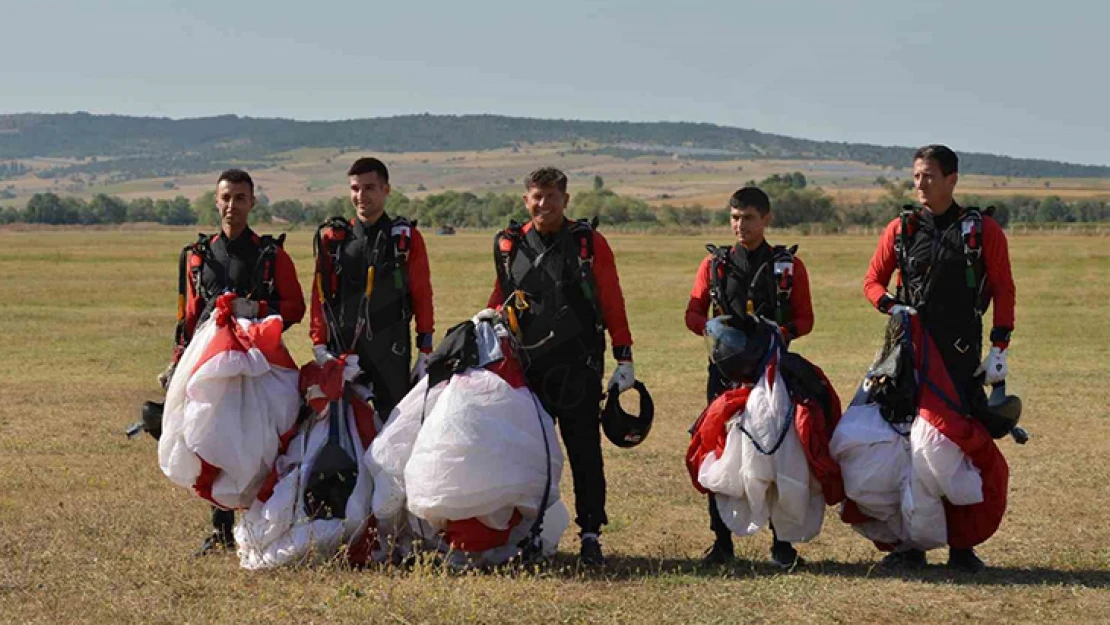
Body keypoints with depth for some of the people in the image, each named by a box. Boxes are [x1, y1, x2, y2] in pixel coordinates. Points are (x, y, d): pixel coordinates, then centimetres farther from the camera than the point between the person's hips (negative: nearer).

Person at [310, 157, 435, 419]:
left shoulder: (407, 238, 4)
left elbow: (422, 295, 4)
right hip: (342, 352, 1)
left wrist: (425, 352, -1)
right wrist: (319, 345, -2)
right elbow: (321, 295, 7)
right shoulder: (332, 237, 8)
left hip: (392, 355, -1)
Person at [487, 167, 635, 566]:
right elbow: (499, 301, 19)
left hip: (578, 365, -3)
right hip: (527, 365, 3)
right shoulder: (509, 245, 9)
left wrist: (624, 358, -3)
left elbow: (612, 302, 1)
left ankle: (590, 535, 2)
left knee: (584, 450, -2)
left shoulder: (589, 244, 1)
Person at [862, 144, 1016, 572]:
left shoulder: (983, 230, 2)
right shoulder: (901, 229, 7)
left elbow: (1003, 291, 2)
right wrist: (892, 306, -8)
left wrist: (999, 349, -5)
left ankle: (962, 547, 7)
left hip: (963, 356, -2)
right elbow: (873, 281, 13)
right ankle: (910, 545, 9)